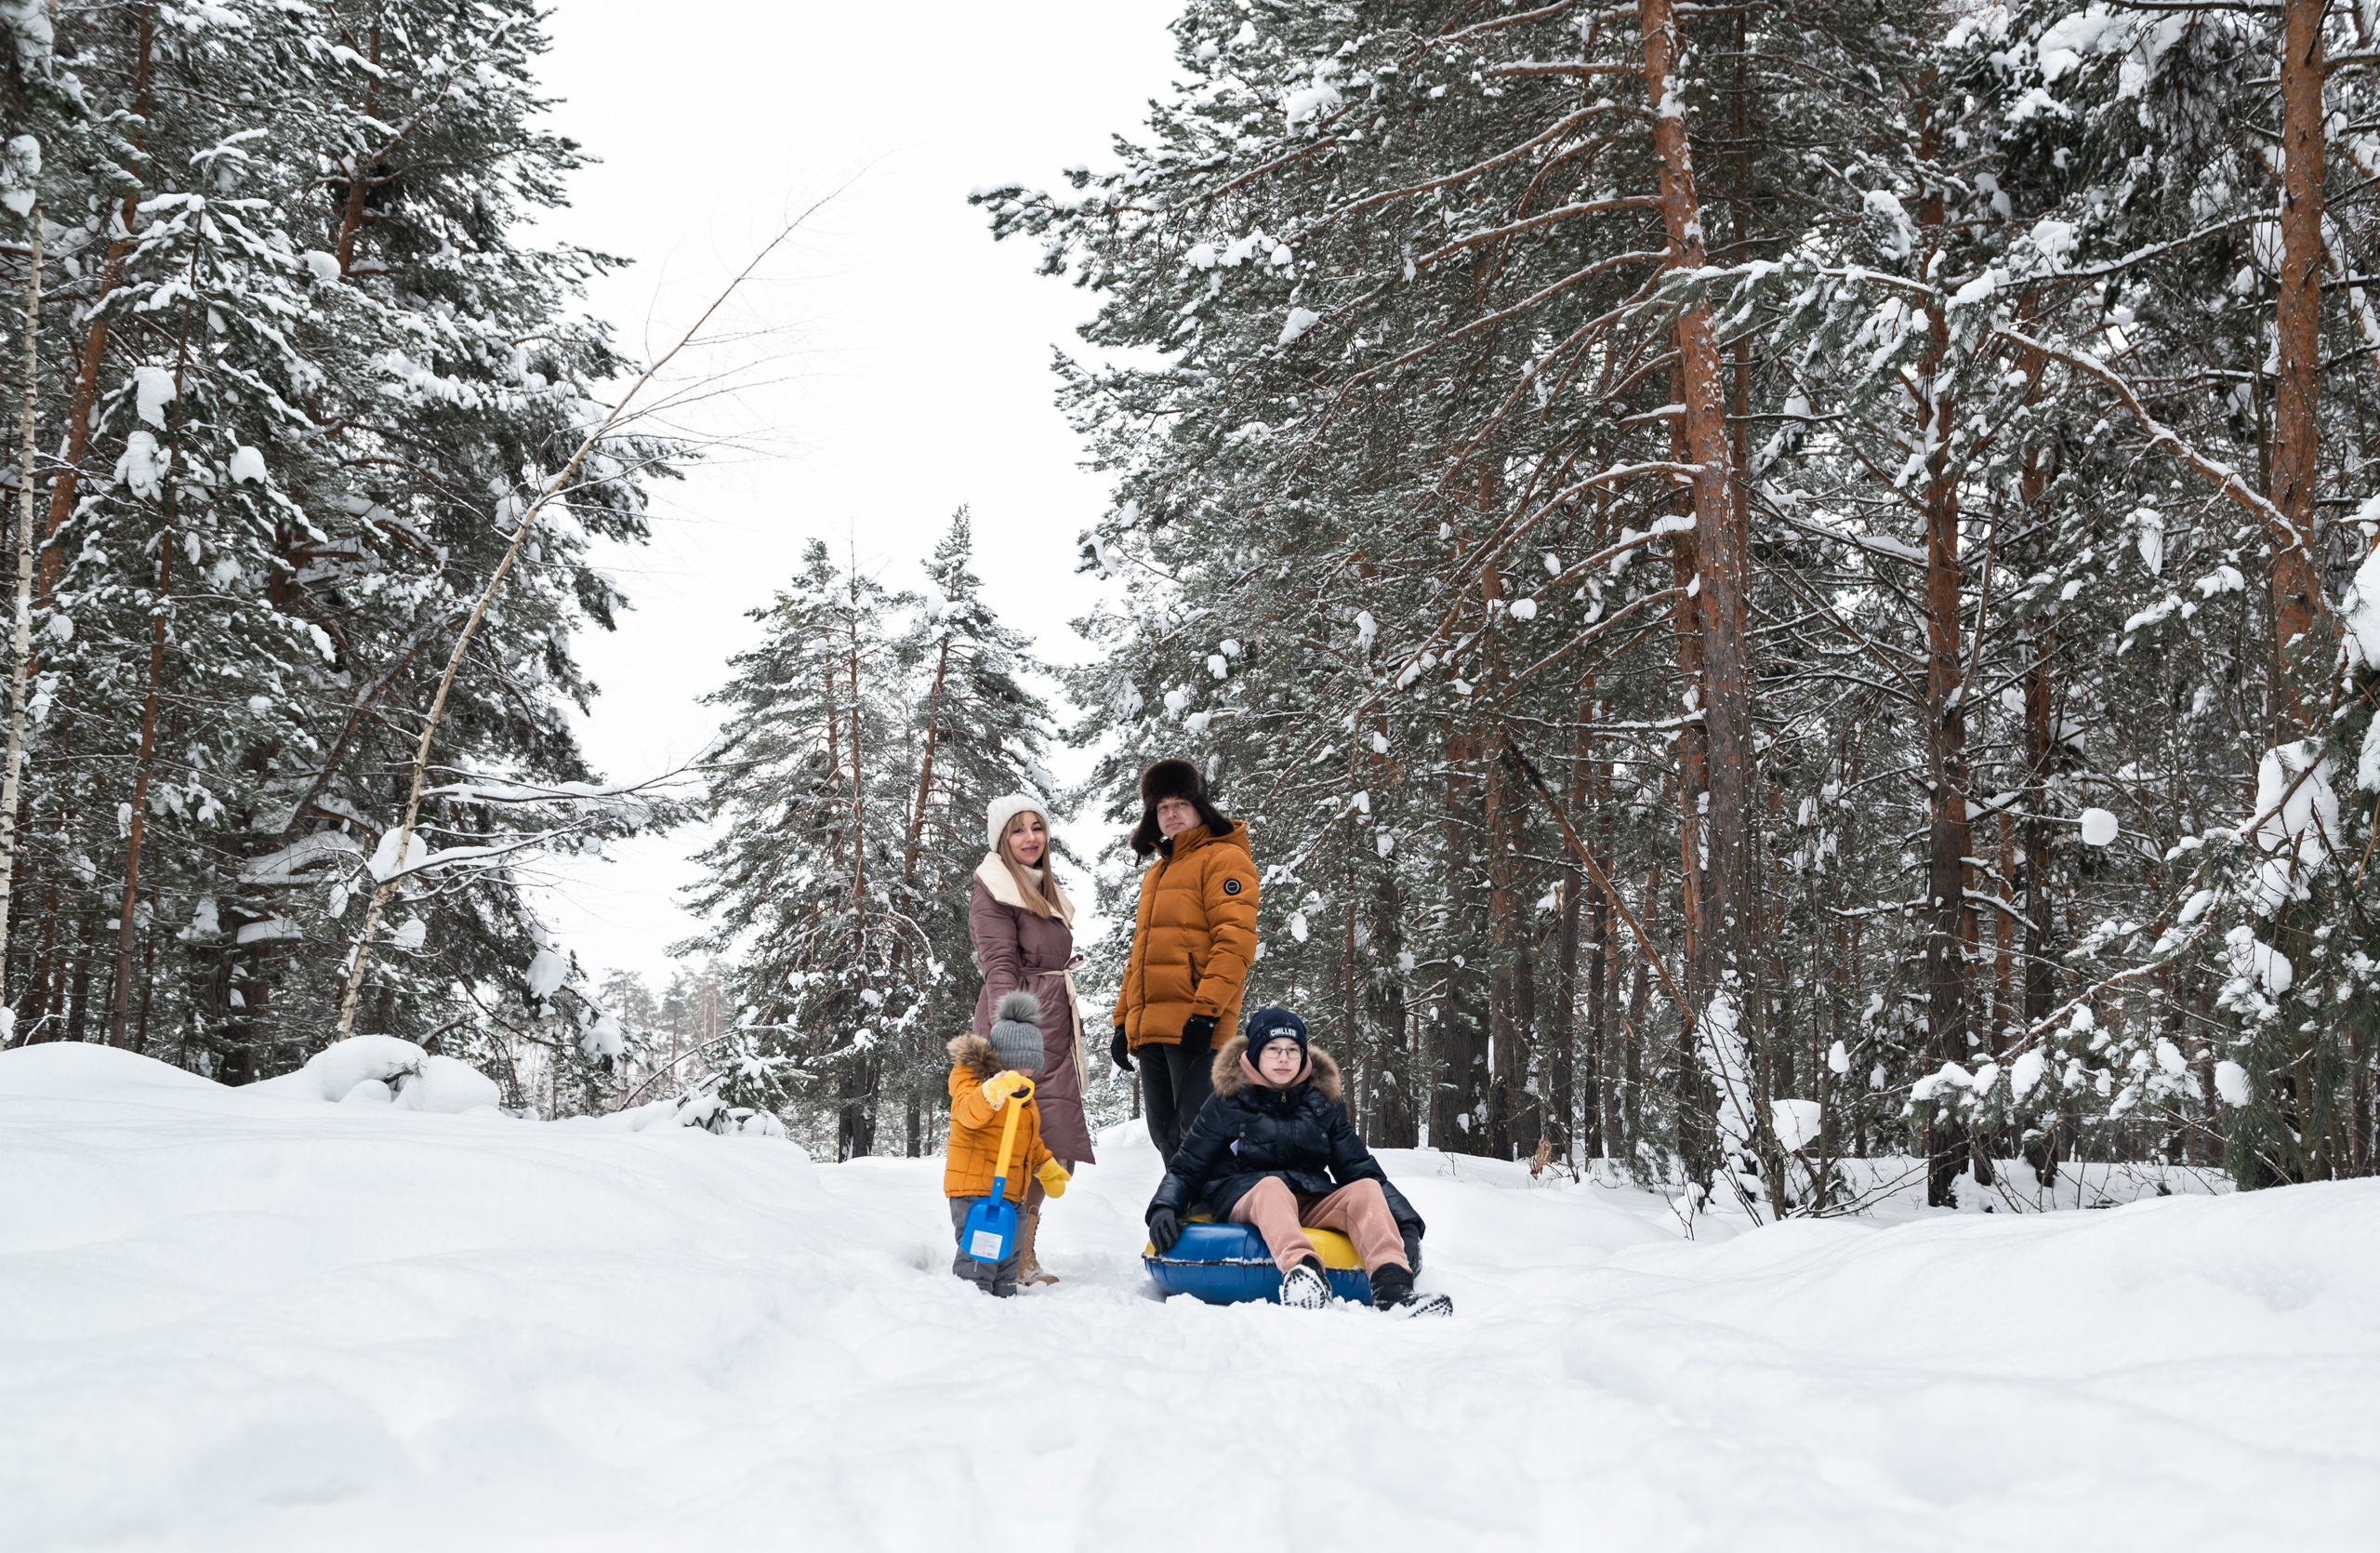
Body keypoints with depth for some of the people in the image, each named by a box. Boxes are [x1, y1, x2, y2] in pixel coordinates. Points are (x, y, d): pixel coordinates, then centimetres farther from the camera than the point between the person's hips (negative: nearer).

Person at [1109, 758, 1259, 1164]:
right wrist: (1123, 1020, 19)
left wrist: (1206, 1010, -21)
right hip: (1149, 1030, 8)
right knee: (1166, 1135, 8)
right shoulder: (1155, 873, 26)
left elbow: (1235, 940, -11)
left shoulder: (1223, 858, 1)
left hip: (1195, 1026, -8)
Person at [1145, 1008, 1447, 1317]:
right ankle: (1302, 1270, -69)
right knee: (1272, 1186, -37)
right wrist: (1163, 1209, -14)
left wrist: (1407, 1224, 1)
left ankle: (1392, 1287, -51)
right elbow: (1185, 1169, 8)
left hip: (1313, 1203, 3)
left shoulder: (1324, 1105, 16)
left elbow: (1360, 1169, 15)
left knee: (1367, 1189, -25)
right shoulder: (1228, 1103, 7)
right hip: (1245, 1200, -3)